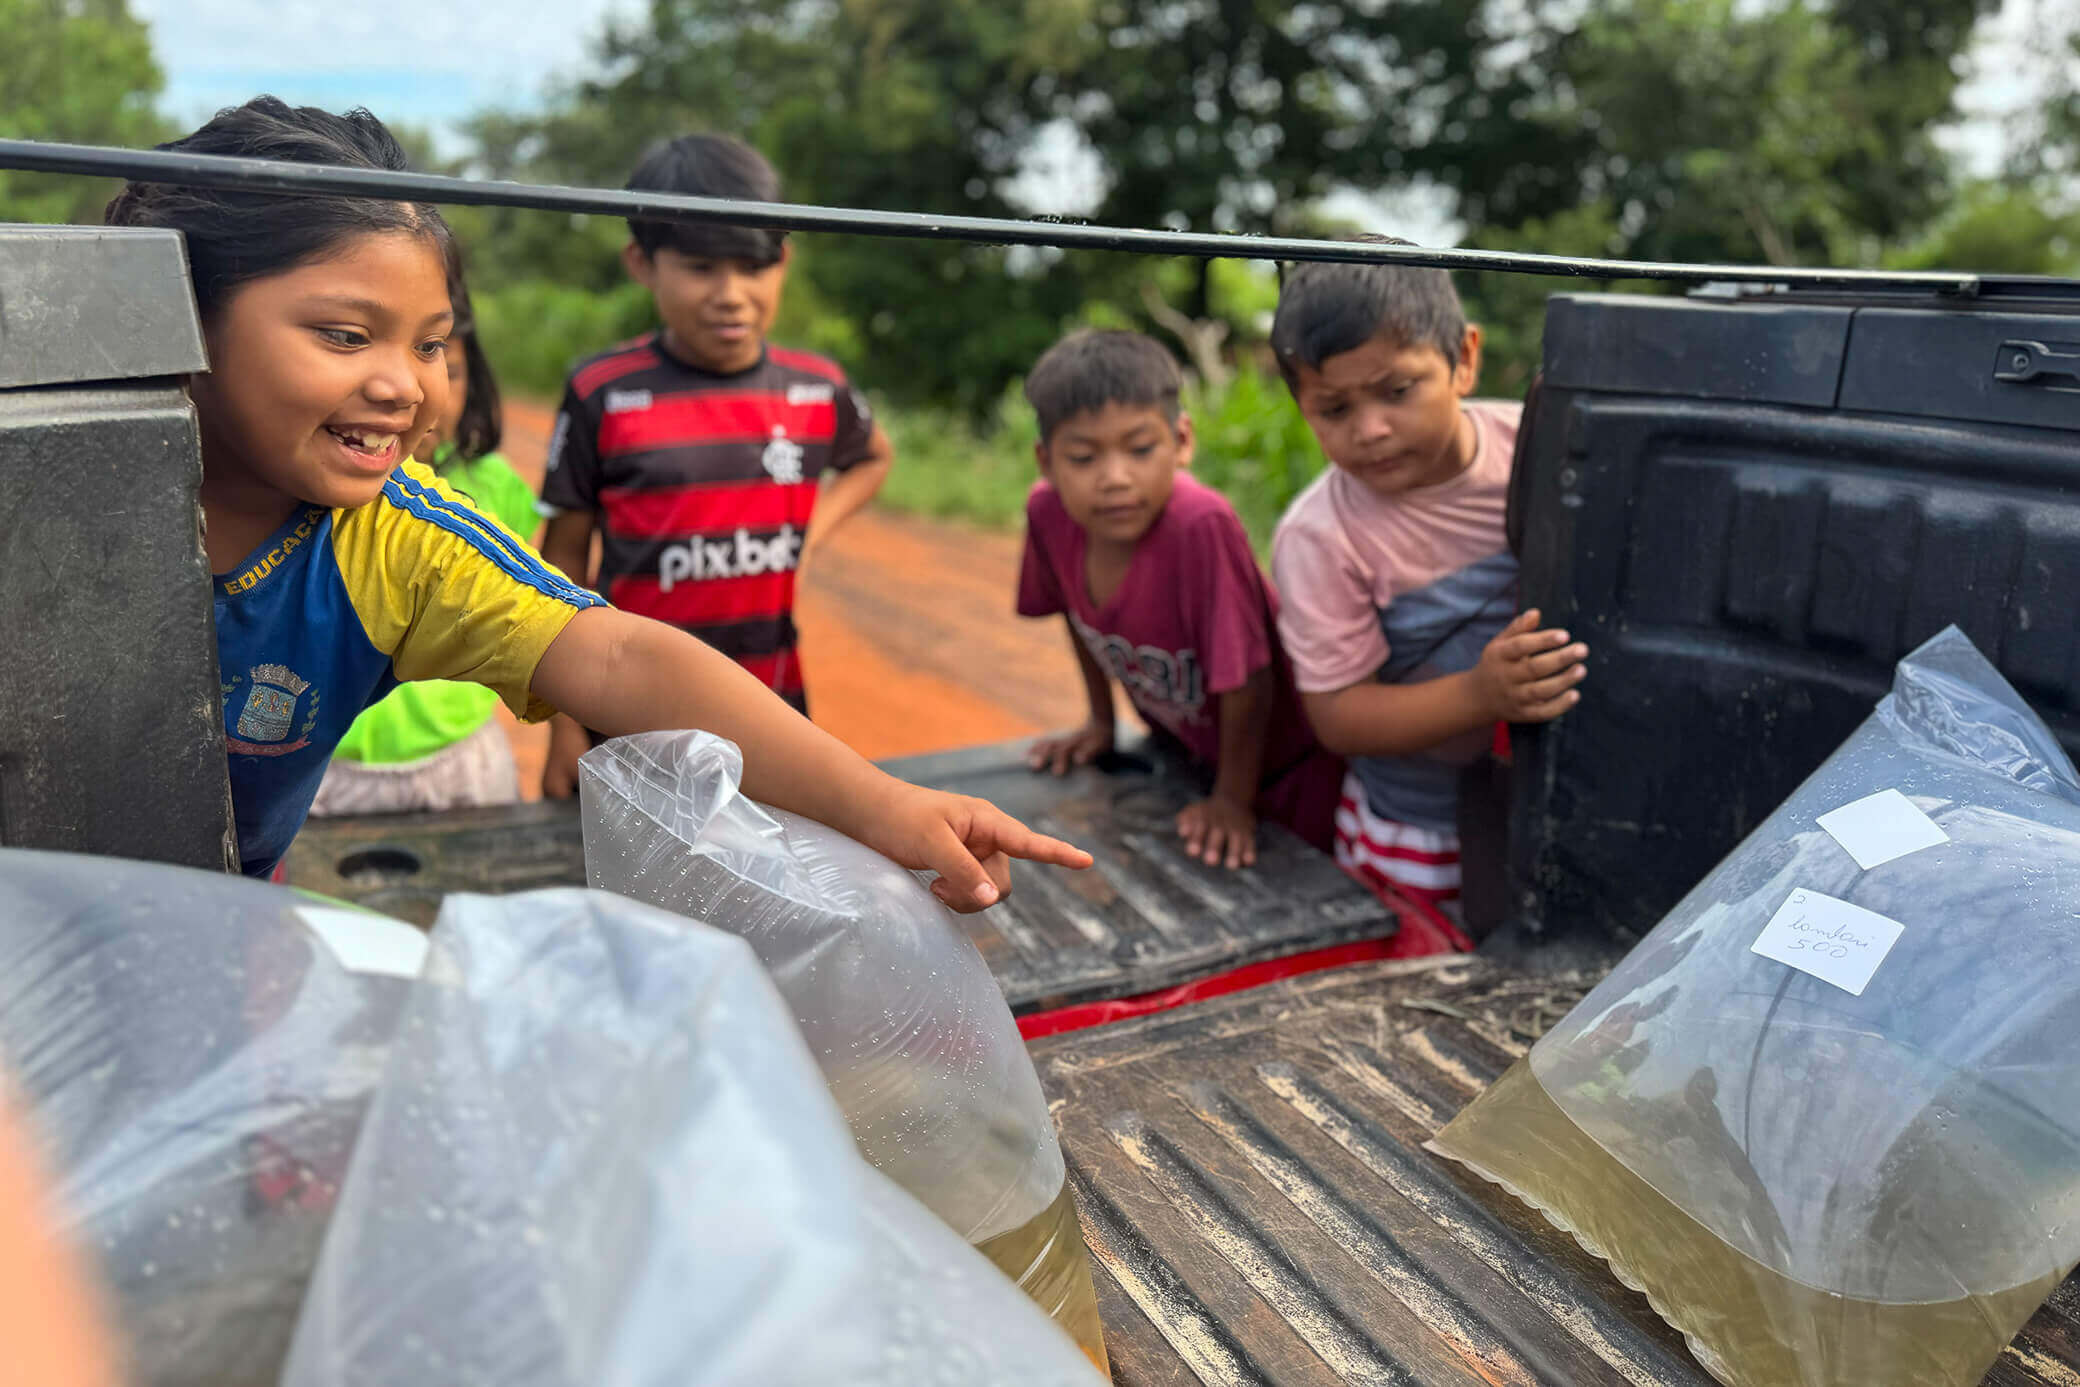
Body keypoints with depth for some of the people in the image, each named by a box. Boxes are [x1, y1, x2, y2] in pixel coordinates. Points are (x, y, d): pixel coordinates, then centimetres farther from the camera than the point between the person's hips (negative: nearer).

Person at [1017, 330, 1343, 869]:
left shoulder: (1203, 526, -38)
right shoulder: (1048, 511, -19)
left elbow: (1247, 680, -30)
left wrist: (1233, 798, -18)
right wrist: (1101, 722, 11)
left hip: (1286, 761, -5)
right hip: (1189, 749, 5)